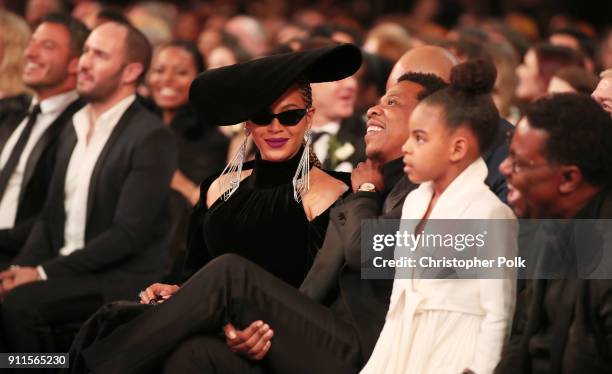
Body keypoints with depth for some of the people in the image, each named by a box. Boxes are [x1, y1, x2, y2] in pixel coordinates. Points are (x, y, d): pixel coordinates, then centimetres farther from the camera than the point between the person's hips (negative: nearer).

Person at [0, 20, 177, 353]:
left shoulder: (151, 137, -10)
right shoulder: (74, 129, 16)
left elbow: (129, 233, -17)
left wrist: (44, 272, -18)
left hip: (125, 278, -7)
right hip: (69, 272, 7)